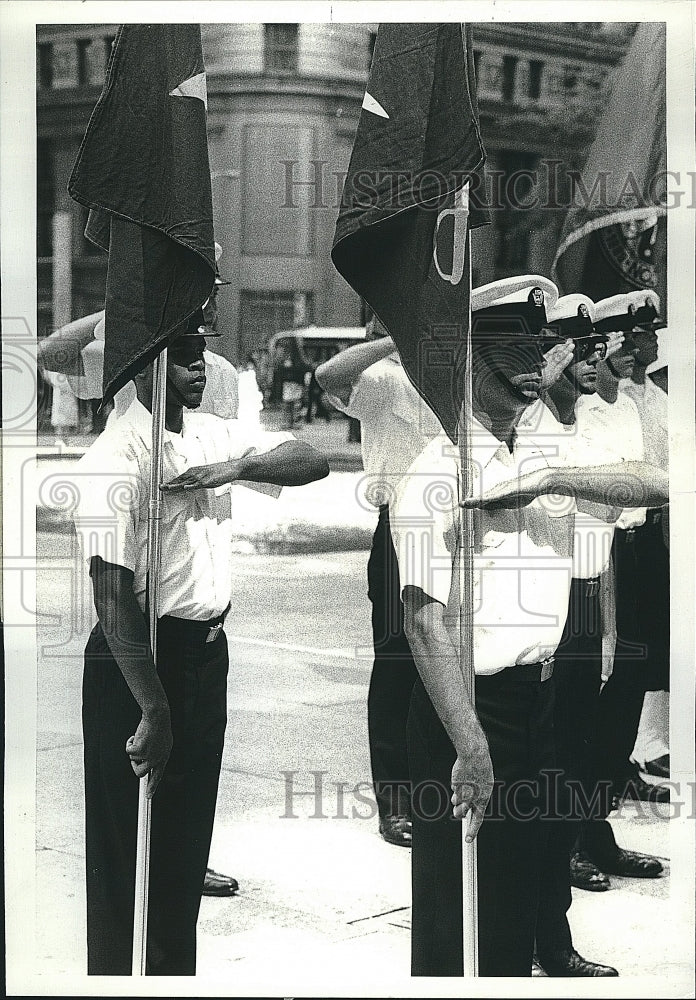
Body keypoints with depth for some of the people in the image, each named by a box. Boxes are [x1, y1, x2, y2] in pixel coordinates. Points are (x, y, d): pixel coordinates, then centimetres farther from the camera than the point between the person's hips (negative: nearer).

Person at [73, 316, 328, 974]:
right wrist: (153, 711, -25)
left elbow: (311, 463, 4)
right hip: (138, 656, -8)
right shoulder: (116, 459, -19)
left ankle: (177, 971, 33)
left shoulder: (213, 435, 5)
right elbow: (113, 598, -24)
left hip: (208, 649, 8)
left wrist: (237, 468, -16)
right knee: (130, 842, 3)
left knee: (189, 831, 19)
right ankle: (119, 976, 17)